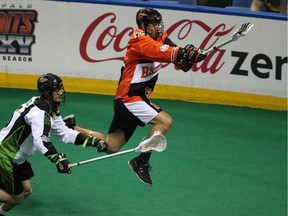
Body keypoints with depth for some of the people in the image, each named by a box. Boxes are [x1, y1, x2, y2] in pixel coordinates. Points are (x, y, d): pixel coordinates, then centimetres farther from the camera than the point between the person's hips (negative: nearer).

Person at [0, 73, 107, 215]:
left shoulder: (50, 109, 5)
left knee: (26, 191, 15)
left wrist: (91, 141, 4)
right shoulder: (38, 111, -26)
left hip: (17, 158, 10)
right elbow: (40, 140, -41)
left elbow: (64, 133, 11)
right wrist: (57, 158, -49)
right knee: (17, 197, -3)